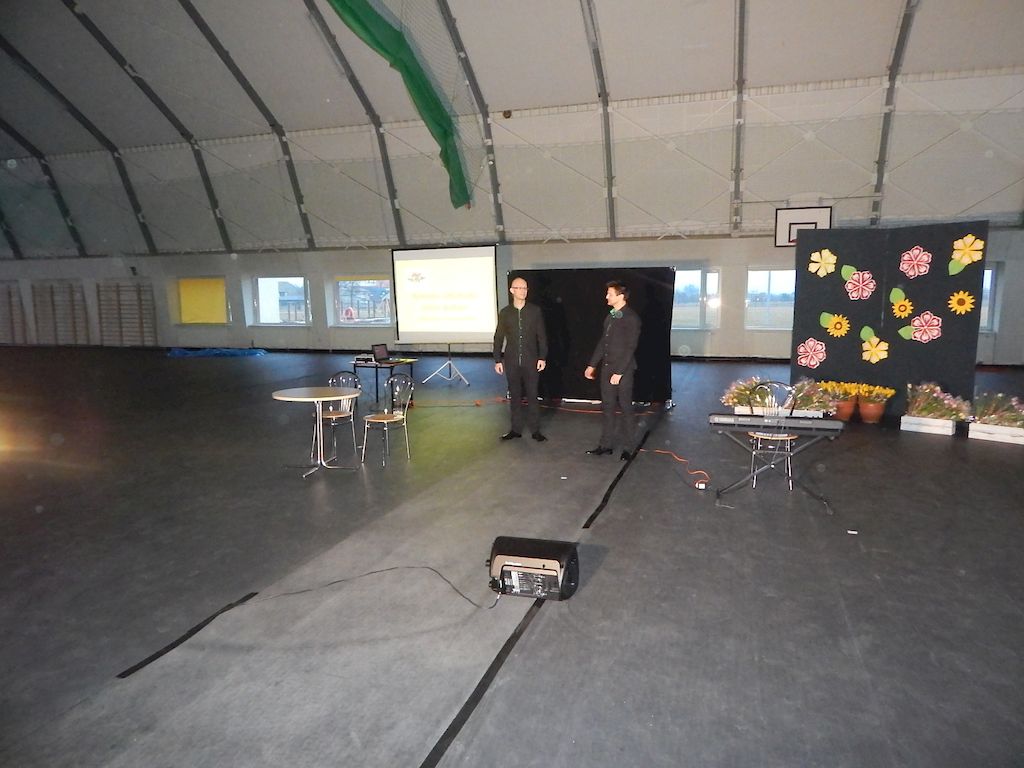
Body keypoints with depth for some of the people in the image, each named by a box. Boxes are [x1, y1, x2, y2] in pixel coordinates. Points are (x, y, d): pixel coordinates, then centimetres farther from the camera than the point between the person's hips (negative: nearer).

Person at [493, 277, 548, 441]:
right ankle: (516, 429, 17)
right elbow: (498, 338, 8)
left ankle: (535, 430, 10)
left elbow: (541, 336, 2)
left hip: (531, 361, -1)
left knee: (532, 396, 1)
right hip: (511, 362, 1)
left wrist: (542, 357, -4)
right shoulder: (504, 313, 5)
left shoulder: (535, 311, 2)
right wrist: (497, 360, 4)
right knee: (514, 396, 8)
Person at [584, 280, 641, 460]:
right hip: (607, 367, 7)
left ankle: (628, 448, 14)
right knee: (607, 407, 10)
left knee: (625, 408, 3)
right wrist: (592, 364, 14)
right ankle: (606, 444, 18)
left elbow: (630, 348, -15)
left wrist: (619, 372, -18)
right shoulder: (610, 316, 10)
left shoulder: (631, 318, -11)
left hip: (623, 370, -7)